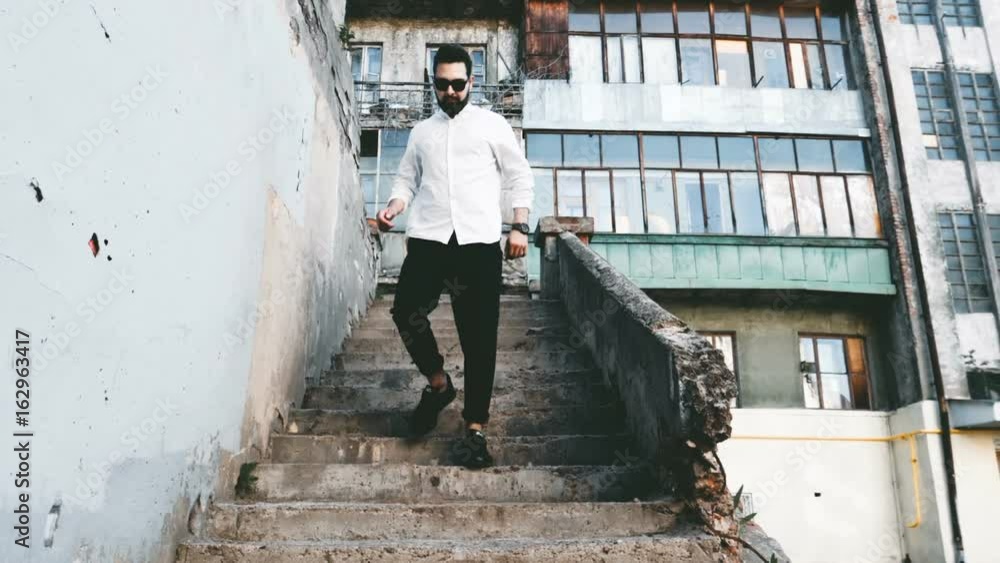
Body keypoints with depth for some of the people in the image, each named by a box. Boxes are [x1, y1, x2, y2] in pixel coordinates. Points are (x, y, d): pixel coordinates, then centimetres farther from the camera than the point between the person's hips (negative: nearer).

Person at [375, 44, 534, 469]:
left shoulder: (492, 125, 12)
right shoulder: (421, 131, 21)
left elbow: (521, 178, 11)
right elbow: (407, 179, 21)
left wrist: (519, 228, -1)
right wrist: (394, 206, -1)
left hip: (479, 242, -2)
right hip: (428, 239, 3)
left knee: (478, 336, -3)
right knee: (405, 311, -17)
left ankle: (475, 429, 4)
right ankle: (437, 382, 11)